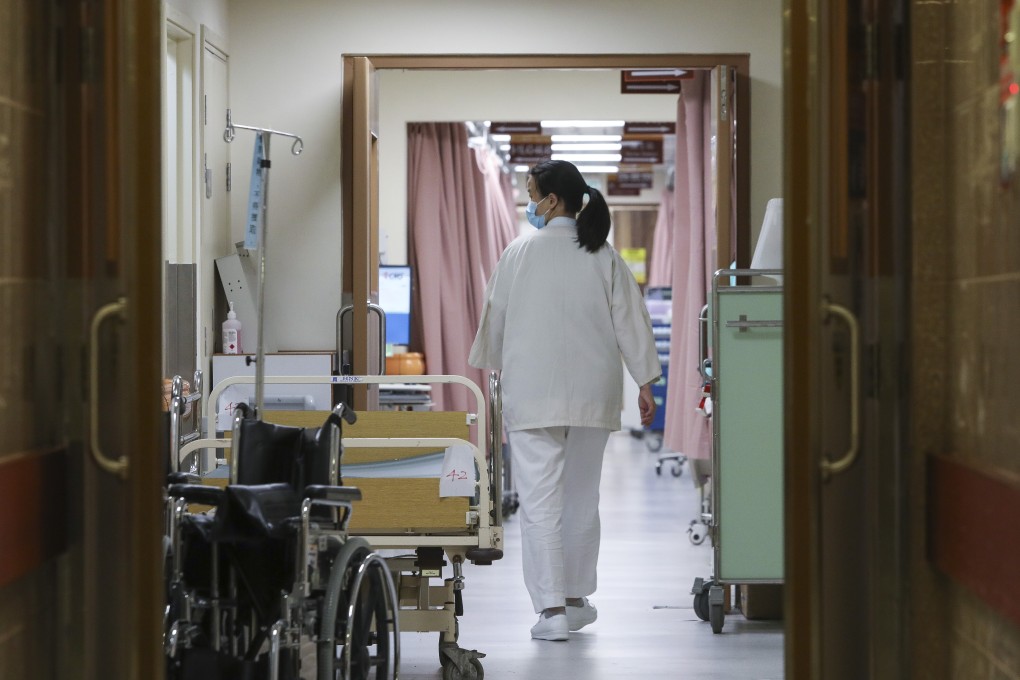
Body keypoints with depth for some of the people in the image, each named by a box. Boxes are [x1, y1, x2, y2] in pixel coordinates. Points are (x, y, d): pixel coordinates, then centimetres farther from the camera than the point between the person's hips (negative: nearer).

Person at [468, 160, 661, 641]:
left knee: (540, 499, -3)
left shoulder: (521, 252, -5)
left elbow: (494, 317, 5)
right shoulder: (603, 256, 0)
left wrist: (491, 367, 22)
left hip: (531, 393, -3)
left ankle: (551, 608, -11)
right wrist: (645, 383, 8)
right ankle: (575, 599, 24)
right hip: (592, 395, 3)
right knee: (581, 497, 16)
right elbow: (630, 319, 1)